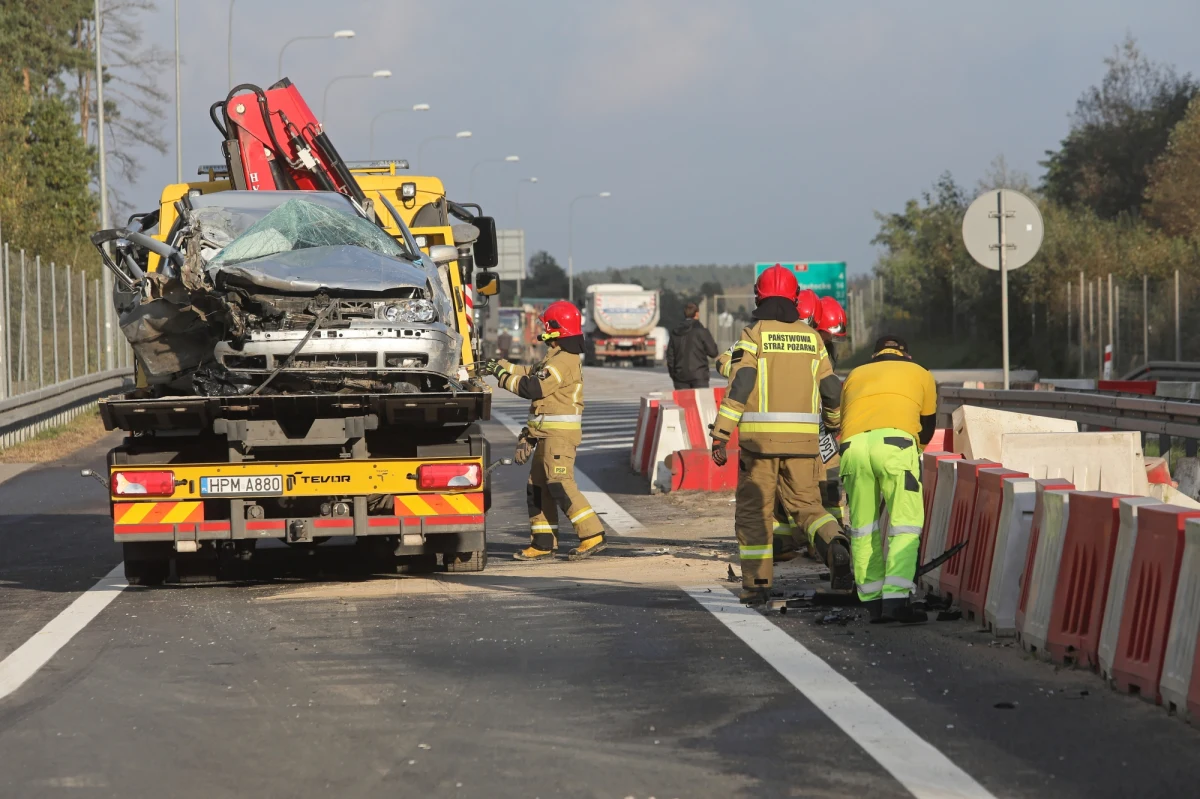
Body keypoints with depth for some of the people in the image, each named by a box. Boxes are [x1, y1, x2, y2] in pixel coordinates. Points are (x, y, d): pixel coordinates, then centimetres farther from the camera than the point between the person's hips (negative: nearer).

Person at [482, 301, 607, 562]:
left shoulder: (564, 361, -17)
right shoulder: (556, 358, 17)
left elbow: (532, 387, -20)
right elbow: (532, 373, 26)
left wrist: (502, 374, -9)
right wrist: (501, 366, 23)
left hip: (560, 433, -11)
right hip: (548, 433, 11)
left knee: (560, 485, -16)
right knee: (537, 487, 11)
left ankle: (593, 536, -18)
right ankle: (543, 544, 13)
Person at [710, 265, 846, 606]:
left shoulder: (754, 335, -2)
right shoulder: (811, 338, 9)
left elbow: (738, 388, -11)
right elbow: (831, 390, 12)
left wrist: (720, 436, -12)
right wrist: (836, 425, 30)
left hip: (761, 437, -3)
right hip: (803, 437, 3)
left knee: (753, 509, 7)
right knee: (807, 502, 13)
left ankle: (757, 583, 3)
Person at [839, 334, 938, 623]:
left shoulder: (855, 376, 35)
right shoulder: (920, 374, 30)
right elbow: (926, 430, 34)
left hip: (852, 447, 3)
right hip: (896, 443, -3)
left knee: (863, 528, 12)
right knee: (905, 524, -1)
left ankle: (872, 601, 12)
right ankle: (895, 598, -14)